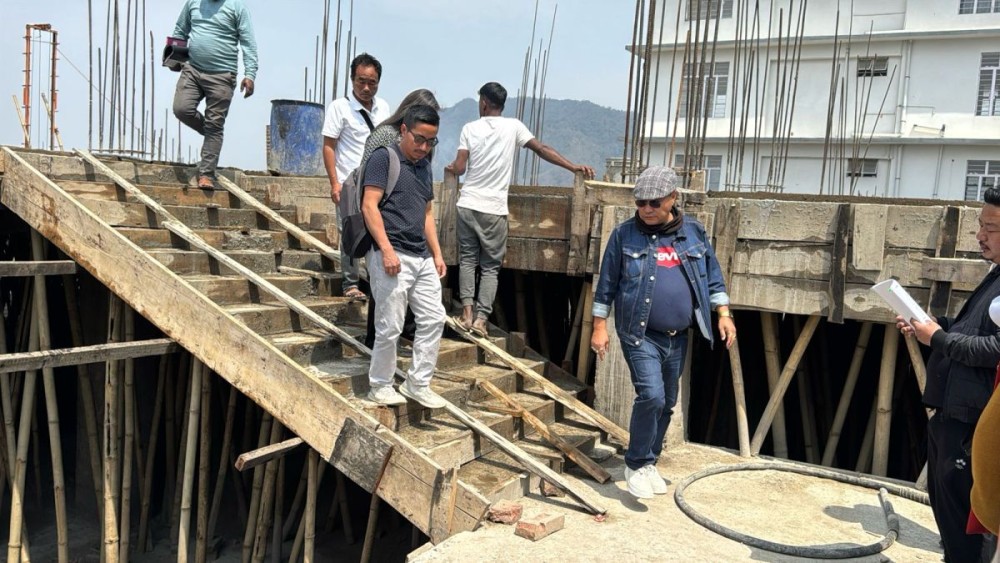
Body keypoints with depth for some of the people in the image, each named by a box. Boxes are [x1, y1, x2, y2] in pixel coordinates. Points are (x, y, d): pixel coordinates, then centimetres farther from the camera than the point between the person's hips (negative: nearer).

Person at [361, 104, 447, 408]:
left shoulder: (424, 165, 18)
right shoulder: (384, 157, -5)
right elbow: (369, 206, -13)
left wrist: (437, 254, 16)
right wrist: (387, 250, -20)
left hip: (422, 257, 8)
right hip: (392, 256, -8)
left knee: (434, 318, 8)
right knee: (390, 327, -3)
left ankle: (418, 384, 19)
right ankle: (381, 386, 16)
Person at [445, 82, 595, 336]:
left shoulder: (470, 128, 3)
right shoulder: (513, 126, 0)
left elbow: (459, 169, -1)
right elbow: (542, 149, -4)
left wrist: (449, 168, 22)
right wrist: (574, 167, -3)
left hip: (467, 205, 1)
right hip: (494, 209, -1)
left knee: (467, 259, 14)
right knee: (490, 266, 7)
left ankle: (467, 311, 2)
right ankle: (481, 318, -1)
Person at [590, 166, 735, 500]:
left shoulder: (693, 232, 4)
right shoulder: (624, 235, -5)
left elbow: (712, 277, 12)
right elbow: (607, 284, -1)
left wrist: (723, 314, 5)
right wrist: (599, 326, -3)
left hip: (678, 336, 4)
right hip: (640, 334, -4)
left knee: (667, 403, 13)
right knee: (651, 396, -18)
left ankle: (649, 463, 30)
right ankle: (636, 464, 2)